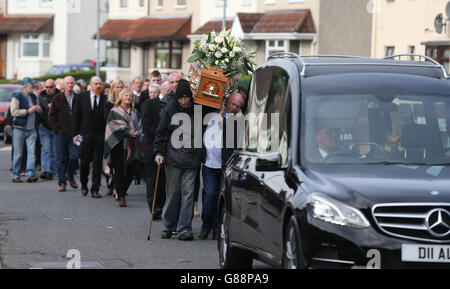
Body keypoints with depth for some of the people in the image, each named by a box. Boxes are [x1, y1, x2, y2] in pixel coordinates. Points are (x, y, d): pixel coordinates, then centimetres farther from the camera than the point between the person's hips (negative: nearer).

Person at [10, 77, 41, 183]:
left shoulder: (34, 97, 15)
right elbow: (14, 112, -15)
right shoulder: (17, 97, -4)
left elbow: (38, 112, 28)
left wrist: (38, 110, 3)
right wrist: (28, 111, -17)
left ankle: (30, 174, -12)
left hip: (32, 130, 5)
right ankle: (15, 175, 8)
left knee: (32, 152, -7)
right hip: (19, 129, -5)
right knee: (18, 154, 0)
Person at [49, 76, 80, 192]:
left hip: (74, 133, 1)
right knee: (61, 158, -1)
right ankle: (62, 183, 4)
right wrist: (57, 128, -4)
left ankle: (70, 176, 16)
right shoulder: (57, 98, 4)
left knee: (74, 155, -10)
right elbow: (51, 115, 4)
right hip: (61, 133, 0)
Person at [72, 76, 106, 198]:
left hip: (100, 136, -1)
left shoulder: (106, 99, 0)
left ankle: (95, 189, 4)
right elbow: (76, 116, 4)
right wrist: (75, 133, -3)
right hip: (85, 135, 1)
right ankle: (84, 185, 30)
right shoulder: (82, 97, 2)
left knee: (97, 164, -2)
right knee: (84, 162, 9)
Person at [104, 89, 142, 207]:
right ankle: (121, 197, -7)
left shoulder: (135, 113, 18)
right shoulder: (115, 111, 2)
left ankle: (121, 191, 19)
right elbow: (116, 126, -9)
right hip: (118, 144, -4)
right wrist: (129, 131, -17)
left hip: (132, 146, 4)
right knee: (119, 170, -8)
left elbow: (139, 126, 12)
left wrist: (137, 133, -9)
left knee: (131, 171, -1)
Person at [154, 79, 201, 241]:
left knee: (188, 193, -3)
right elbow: (161, 132, 6)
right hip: (173, 158, -1)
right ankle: (168, 226, 17)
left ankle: (184, 228, 0)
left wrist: (201, 156, 10)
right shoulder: (170, 109, 1)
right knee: (172, 193, 3)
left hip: (192, 160, 1)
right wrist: (159, 152, -4)